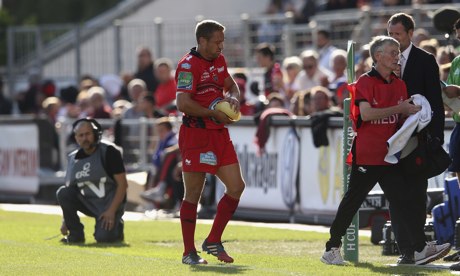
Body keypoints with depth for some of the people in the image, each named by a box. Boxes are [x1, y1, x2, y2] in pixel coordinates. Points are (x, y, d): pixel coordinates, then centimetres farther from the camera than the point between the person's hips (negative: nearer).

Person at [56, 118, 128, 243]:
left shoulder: (108, 152, -12)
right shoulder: (73, 159, 3)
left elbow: (122, 184, -14)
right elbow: (69, 194, 9)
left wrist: (111, 211, -22)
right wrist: (65, 221, 2)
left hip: (110, 204, -5)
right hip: (88, 204, 5)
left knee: (103, 237, -26)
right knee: (62, 193, -18)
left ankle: (116, 227, 11)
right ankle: (76, 234, -7)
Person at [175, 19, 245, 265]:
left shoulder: (219, 61, 12)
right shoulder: (188, 65, -14)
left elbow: (231, 85, 27)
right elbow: (183, 104, -23)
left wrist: (233, 98, 3)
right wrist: (215, 114, -16)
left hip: (219, 134, 8)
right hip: (195, 134, -8)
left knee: (236, 187, 4)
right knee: (193, 194, -2)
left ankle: (213, 242, 15)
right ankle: (189, 252, 5)